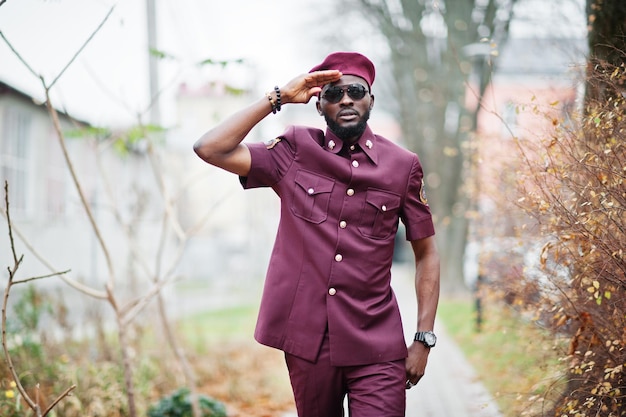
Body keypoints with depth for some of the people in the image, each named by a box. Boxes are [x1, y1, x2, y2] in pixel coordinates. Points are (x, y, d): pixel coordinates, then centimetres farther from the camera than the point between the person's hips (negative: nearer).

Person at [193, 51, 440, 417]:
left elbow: (426, 254, 6)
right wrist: (278, 98, -6)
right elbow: (211, 149, -9)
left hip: (375, 346, -1)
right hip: (308, 339, 1)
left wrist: (424, 339, 0)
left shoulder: (403, 166, 2)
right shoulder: (296, 152, 2)